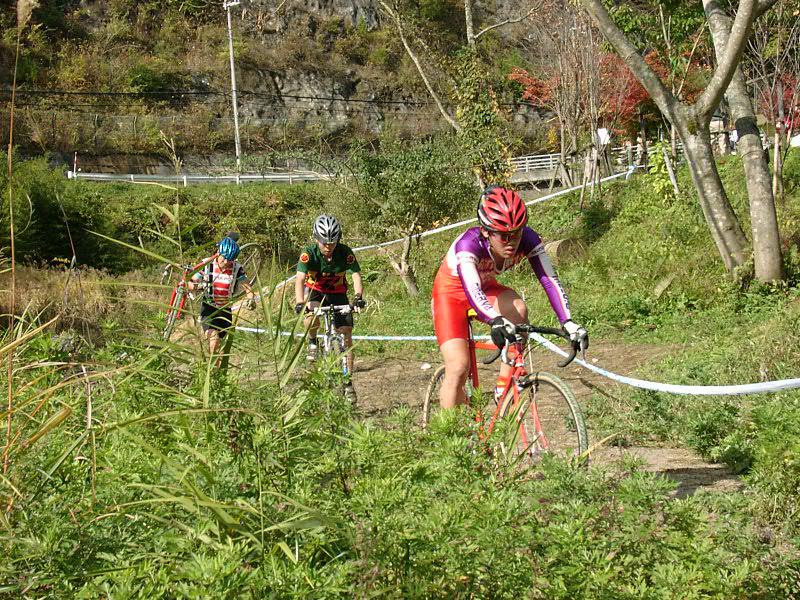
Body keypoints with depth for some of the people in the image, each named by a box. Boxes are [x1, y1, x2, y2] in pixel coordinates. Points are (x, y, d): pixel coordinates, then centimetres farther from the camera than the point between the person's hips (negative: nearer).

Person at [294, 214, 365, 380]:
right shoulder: (309, 253, -27)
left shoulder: (345, 252, -23)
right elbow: (300, 279, -36)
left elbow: (356, 275, -29)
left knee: (346, 334, -7)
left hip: (337, 292, 1)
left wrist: (358, 296, -49)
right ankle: (312, 341, -1)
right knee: (312, 318, -34)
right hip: (314, 289, -1)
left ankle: (347, 378, 2)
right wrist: (300, 303, -53)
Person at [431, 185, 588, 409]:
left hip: (486, 287, 4)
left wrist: (568, 322, -46)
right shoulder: (469, 243, -37)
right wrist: (496, 322, -68)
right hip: (452, 291, -4)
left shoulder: (528, 240, -26)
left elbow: (549, 280, -31)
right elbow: (472, 289, -51)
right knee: (458, 368, -18)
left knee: (518, 309, -30)